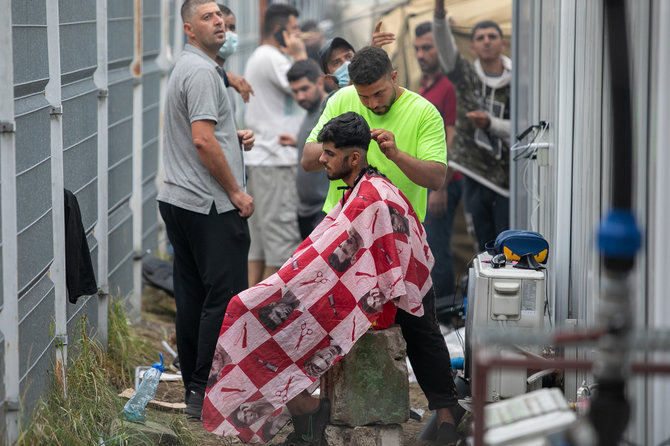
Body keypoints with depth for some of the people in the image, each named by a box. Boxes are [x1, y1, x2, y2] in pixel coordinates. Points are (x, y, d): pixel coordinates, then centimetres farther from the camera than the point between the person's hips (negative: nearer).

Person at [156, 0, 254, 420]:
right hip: (210, 205, -10)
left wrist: (234, 136, 12)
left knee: (193, 296, 12)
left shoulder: (186, 67, 19)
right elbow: (202, 140, -22)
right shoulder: (202, 71, -14)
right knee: (225, 296, -8)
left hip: (179, 199, 10)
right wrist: (236, 192, -14)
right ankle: (207, 393, -8)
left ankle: (194, 386, 17)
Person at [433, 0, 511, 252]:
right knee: (485, 245, 8)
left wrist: (490, 123, -22)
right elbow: (444, 46, -12)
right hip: (475, 174, 2)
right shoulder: (466, 76, 5)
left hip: (509, 174, -2)